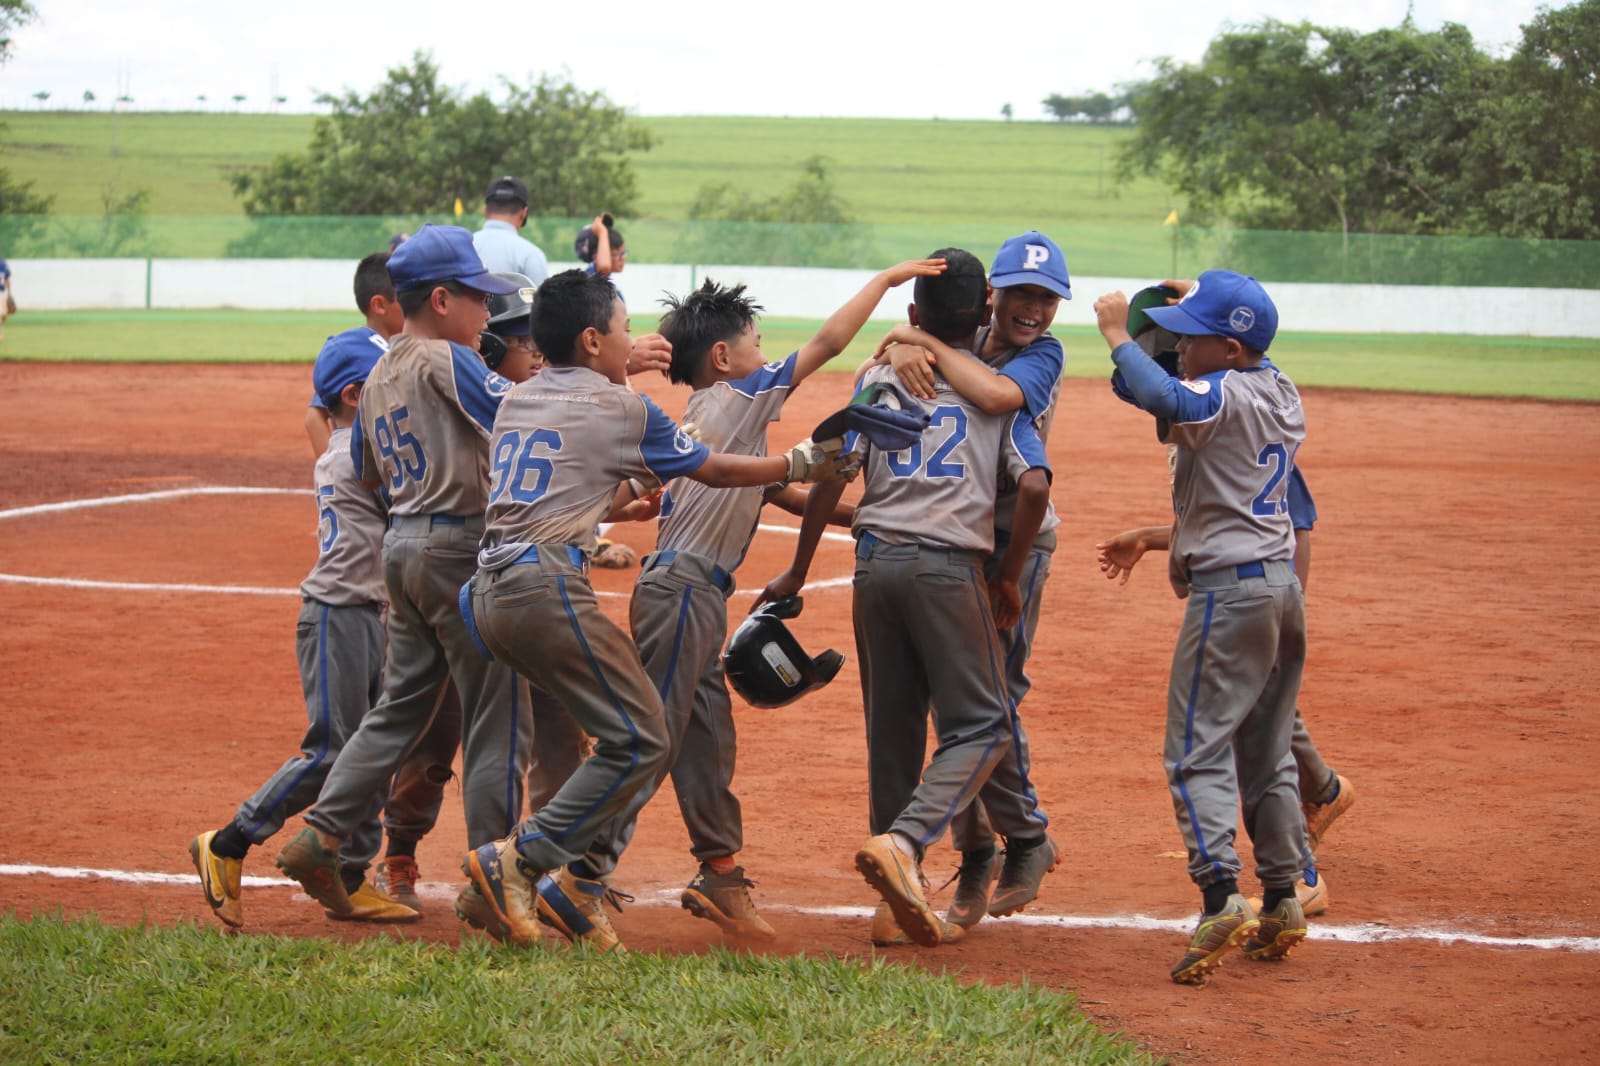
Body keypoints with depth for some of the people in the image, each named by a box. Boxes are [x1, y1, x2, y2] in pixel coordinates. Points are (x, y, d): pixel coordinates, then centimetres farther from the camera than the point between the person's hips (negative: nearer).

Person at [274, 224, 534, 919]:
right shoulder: (450, 362, -12)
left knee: (401, 705, 15)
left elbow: (367, 470, 20)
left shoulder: (378, 377, 13)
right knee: (497, 715, -2)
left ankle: (319, 837, 8)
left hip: (402, 543, 9)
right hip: (463, 544, -8)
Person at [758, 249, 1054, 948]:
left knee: (892, 730, 10)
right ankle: (902, 841, -25)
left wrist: (798, 571, 10)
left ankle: (903, 897, 11)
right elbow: (1034, 486, -4)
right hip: (949, 567, -3)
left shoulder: (878, 378, 14)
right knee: (981, 725, 0)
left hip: (876, 563, 3)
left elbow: (832, 474, 4)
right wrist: (1009, 577, 7)